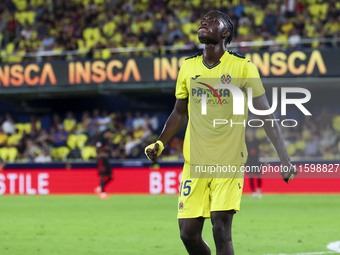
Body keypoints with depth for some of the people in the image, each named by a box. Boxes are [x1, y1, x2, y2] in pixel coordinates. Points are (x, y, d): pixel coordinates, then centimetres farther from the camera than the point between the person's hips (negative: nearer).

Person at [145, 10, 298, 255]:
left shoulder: (243, 67, -4)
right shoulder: (188, 67, 7)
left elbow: (266, 115, -2)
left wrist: (285, 159, -5)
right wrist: (160, 144, 5)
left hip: (230, 162, -4)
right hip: (195, 162, 4)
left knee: (221, 230, -15)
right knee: (188, 233, -1)